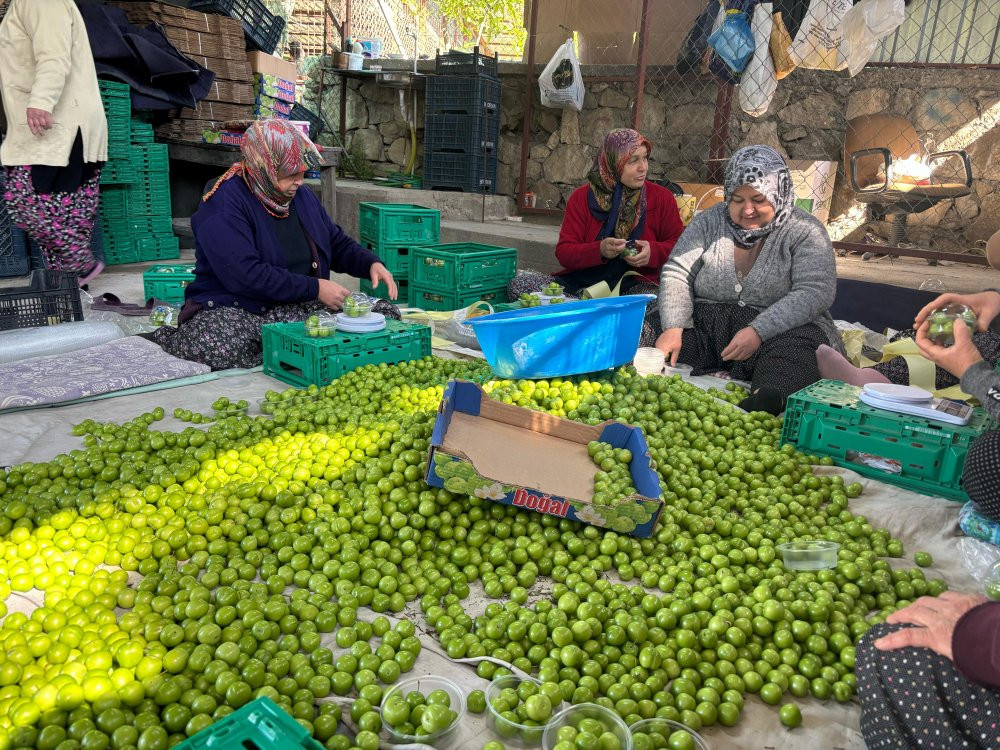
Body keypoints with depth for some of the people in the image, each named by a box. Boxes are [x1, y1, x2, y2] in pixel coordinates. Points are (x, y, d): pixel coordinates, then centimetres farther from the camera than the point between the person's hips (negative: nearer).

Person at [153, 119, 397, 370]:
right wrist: (314, 288, -23)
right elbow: (245, 275, -25)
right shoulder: (223, 204, -13)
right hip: (236, 308, -7)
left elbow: (338, 245, 22)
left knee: (387, 313, -12)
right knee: (219, 347, -43)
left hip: (301, 307, 7)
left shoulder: (302, 196, 12)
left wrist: (371, 263, 0)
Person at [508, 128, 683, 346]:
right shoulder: (582, 197, 7)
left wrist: (653, 252, -10)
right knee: (519, 282, -24)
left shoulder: (662, 197, 8)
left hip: (636, 286, -2)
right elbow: (563, 252, 1)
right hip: (580, 283, 2)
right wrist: (600, 250, -19)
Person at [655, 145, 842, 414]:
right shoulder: (708, 222, 10)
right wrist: (672, 328, -15)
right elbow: (677, 274, 4)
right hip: (706, 326, 4)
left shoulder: (805, 232, 1)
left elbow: (815, 291, -12)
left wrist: (758, 331, -27)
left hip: (780, 330, -3)